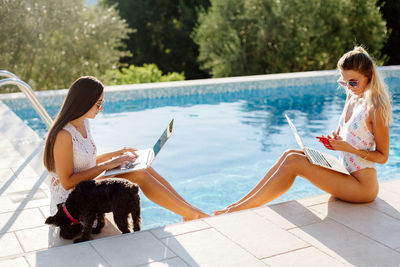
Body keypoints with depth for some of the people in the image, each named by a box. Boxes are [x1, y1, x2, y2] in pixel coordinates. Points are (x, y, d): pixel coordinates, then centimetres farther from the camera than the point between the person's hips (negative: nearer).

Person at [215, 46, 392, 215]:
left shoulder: (377, 108, -14)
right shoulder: (352, 98, 10)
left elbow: (382, 156, -10)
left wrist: (350, 149, -23)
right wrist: (335, 140, -3)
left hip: (363, 186, -8)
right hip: (344, 172, 8)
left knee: (293, 161, -20)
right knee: (290, 154, -7)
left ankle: (239, 210, -16)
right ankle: (240, 203, -7)